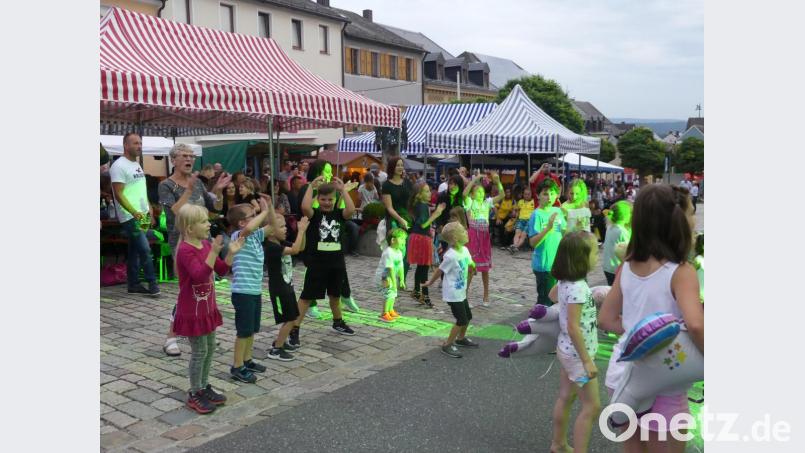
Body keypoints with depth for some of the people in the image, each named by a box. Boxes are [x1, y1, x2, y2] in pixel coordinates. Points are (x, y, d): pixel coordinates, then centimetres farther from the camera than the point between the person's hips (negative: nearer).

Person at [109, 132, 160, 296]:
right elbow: (118, 194, -17)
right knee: (145, 249, -9)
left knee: (135, 250, 12)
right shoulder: (119, 166, -12)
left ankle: (133, 285, 18)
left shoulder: (137, 165, 15)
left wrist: (149, 211, 16)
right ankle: (152, 283, 1)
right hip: (130, 217, -8)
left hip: (142, 216, 8)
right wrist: (135, 213, -24)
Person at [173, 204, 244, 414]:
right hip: (192, 309, -9)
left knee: (210, 347, 16)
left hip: (207, 307, 9)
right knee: (200, 351, -1)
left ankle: (204, 387, 30)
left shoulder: (206, 244, 5)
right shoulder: (185, 250, -21)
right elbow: (200, 275, -34)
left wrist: (231, 253, -4)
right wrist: (213, 252, -42)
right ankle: (195, 394, 13)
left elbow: (221, 270, 11)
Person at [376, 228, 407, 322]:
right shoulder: (388, 252, -26)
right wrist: (394, 282, -28)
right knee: (389, 294, -15)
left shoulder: (399, 252, 2)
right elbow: (390, 268, -28)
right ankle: (384, 314, -6)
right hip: (383, 277, -10)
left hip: (391, 276, 10)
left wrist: (402, 280, 9)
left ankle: (390, 311, 37)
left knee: (393, 293, 19)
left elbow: (400, 268, 7)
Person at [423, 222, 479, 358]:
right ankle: (447, 345, 5)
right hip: (453, 293, -8)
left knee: (468, 316, 19)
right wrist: (430, 283, -2)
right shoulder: (450, 256, -26)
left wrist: (472, 267, -1)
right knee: (461, 320, -7)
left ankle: (461, 338, 40)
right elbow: (440, 271, -12)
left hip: (461, 292, 9)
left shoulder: (465, 250, -1)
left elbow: (470, 267, 17)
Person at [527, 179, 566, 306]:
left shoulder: (558, 211, 5)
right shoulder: (537, 214, -15)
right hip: (544, 265, -7)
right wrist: (548, 227, -31)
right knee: (545, 301, 2)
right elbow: (533, 242, -21)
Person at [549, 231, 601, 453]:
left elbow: (553, 294, 23)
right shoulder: (578, 288, -27)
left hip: (567, 349, 9)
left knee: (566, 397, 21)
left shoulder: (565, 281, 0)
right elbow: (573, 327, -29)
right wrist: (587, 360, -25)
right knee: (592, 406, 1)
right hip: (577, 353, -9)